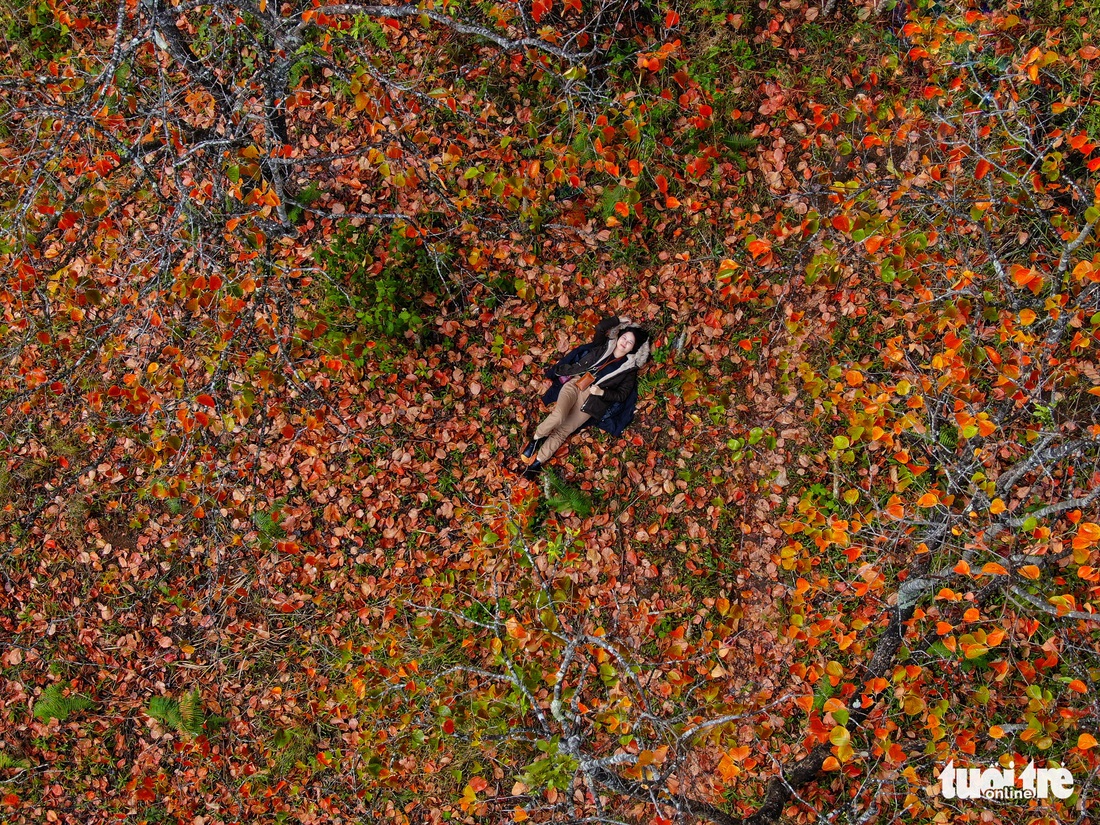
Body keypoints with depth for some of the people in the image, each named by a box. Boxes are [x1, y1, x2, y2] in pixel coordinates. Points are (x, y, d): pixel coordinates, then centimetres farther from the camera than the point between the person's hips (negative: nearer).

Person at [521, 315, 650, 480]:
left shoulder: (629, 368, 7)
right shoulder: (604, 347, 14)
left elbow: (622, 395, 3)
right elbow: (600, 327, 2)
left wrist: (602, 392, -10)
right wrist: (619, 320, 14)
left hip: (592, 399, -1)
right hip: (575, 384, 1)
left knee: (562, 432, -13)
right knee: (558, 416, -28)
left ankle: (536, 464, -9)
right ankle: (536, 438, -3)